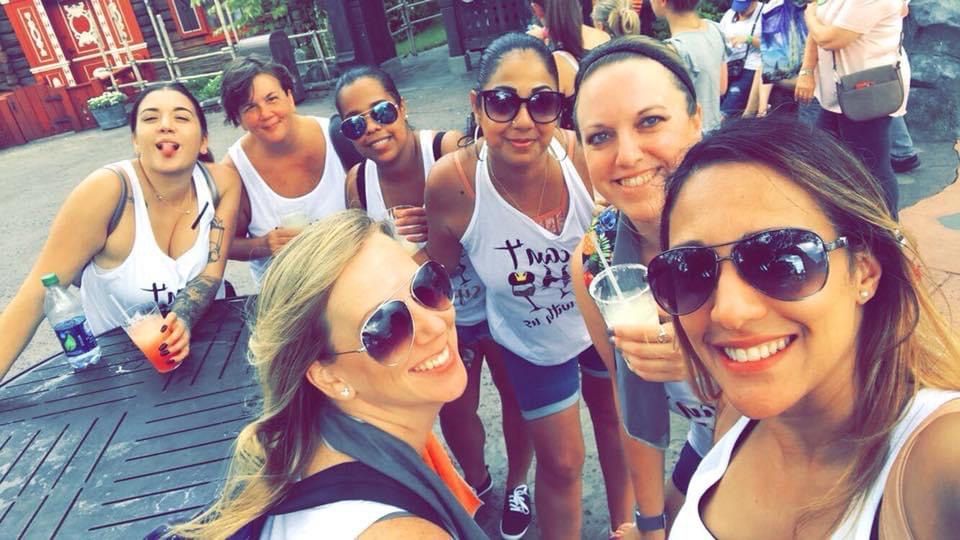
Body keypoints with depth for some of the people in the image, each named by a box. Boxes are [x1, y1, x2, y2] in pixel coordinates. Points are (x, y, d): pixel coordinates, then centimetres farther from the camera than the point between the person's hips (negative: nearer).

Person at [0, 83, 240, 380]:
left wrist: (183, 321, -28)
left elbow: (211, 273, -8)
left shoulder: (222, 183, -12)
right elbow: (36, 295, -20)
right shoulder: (106, 190, -22)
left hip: (201, 339, 1)